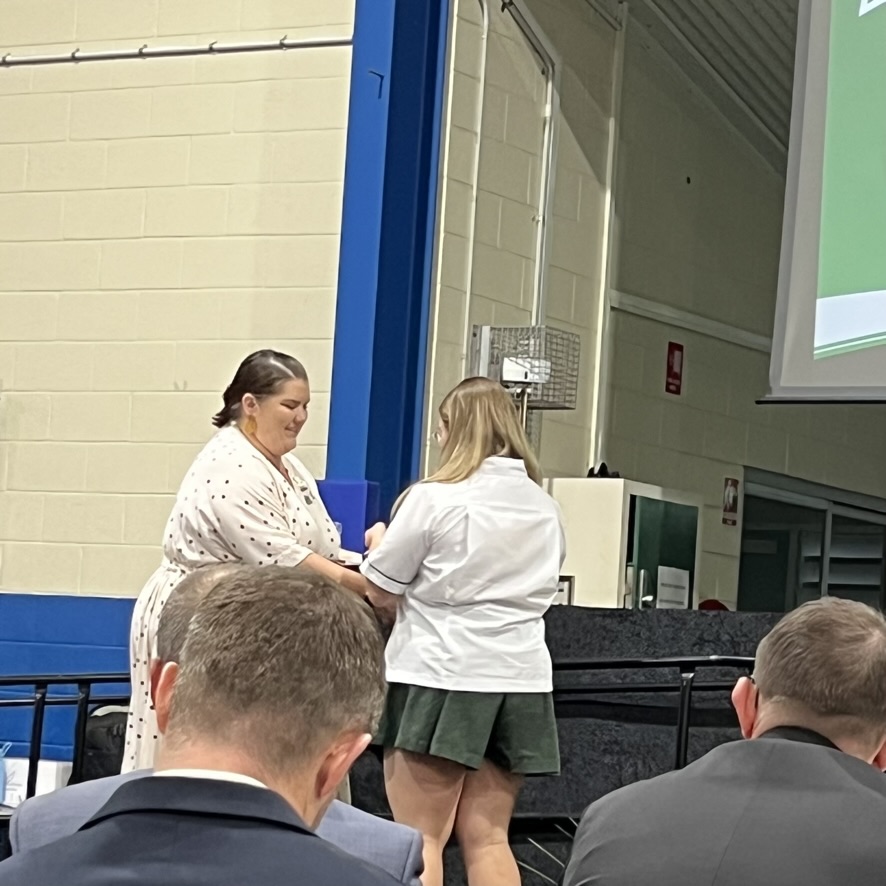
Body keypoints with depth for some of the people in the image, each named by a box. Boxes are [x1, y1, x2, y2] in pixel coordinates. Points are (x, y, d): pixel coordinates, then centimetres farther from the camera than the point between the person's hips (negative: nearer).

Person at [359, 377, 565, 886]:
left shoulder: (435, 499, -9)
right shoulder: (545, 509, 9)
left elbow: (381, 594, -3)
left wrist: (379, 543, 16)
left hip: (440, 677, -5)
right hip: (519, 679, 6)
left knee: (420, 839, -1)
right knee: (487, 836, 9)